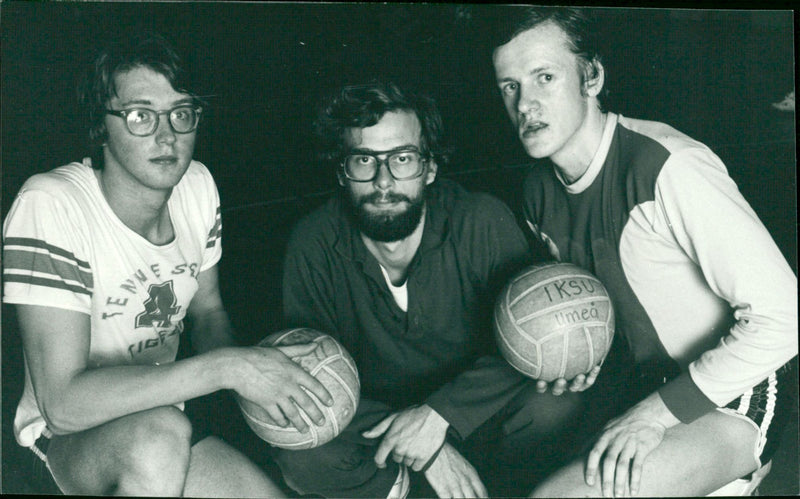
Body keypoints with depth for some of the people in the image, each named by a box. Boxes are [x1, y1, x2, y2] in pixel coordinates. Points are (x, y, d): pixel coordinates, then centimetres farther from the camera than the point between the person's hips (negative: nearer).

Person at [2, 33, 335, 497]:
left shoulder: (197, 185, -5)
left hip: (164, 423, 5)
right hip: (65, 440, -5)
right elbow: (63, 403, -31)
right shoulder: (49, 206, -25)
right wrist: (227, 367, -35)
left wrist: (253, 372, -14)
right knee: (159, 436, -36)